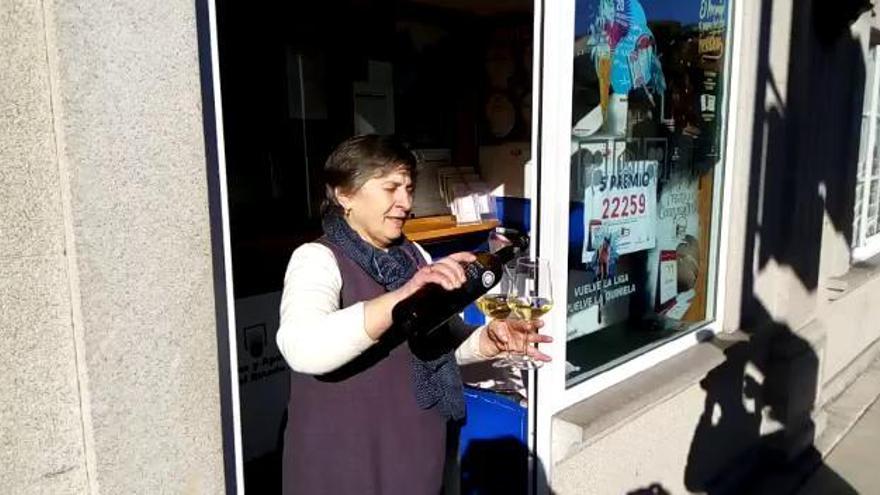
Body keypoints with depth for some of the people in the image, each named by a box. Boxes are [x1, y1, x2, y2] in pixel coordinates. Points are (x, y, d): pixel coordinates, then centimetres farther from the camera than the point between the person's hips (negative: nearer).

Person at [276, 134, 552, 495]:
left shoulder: (414, 255, 5)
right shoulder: (318, 258, -17)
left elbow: (444, 343, 10)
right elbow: (301, 349, -35)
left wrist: (491, 339, -10)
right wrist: (401, 297, -44)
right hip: (341, 465, -6)